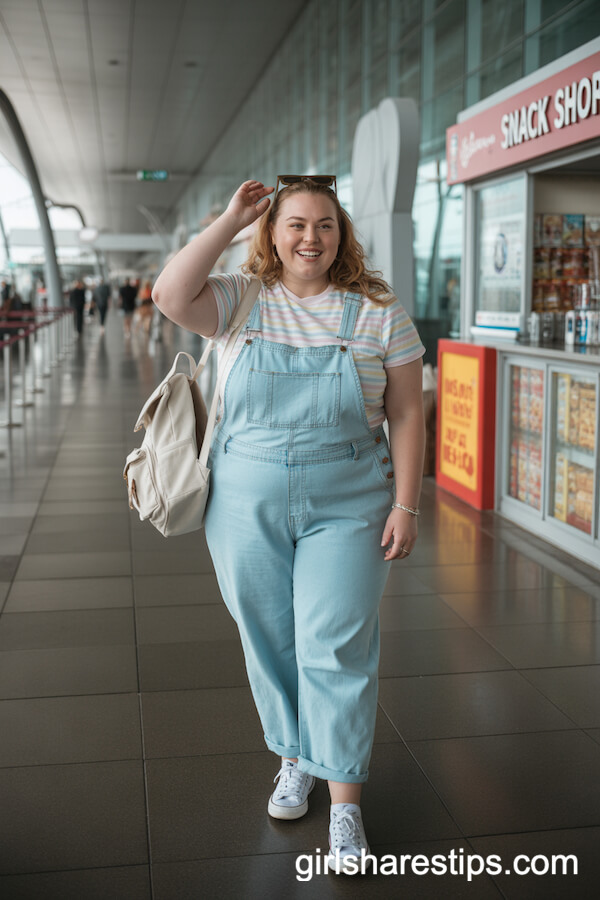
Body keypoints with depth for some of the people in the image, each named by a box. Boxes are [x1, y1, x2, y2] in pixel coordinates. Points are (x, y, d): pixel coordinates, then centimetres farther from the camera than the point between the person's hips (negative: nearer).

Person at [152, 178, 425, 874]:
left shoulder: (378, 312, -2)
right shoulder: (242, 300, 0)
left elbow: (405, 414, -2)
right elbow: (170, 296, -19)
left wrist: (405, 505, -7)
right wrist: (230, 220, -13)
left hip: (345, 508, -2)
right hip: (247, 504, 2)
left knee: (336, 648, -2)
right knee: (270, 643, 14)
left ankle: (344, 803, 12)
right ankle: (295, 759, 37)